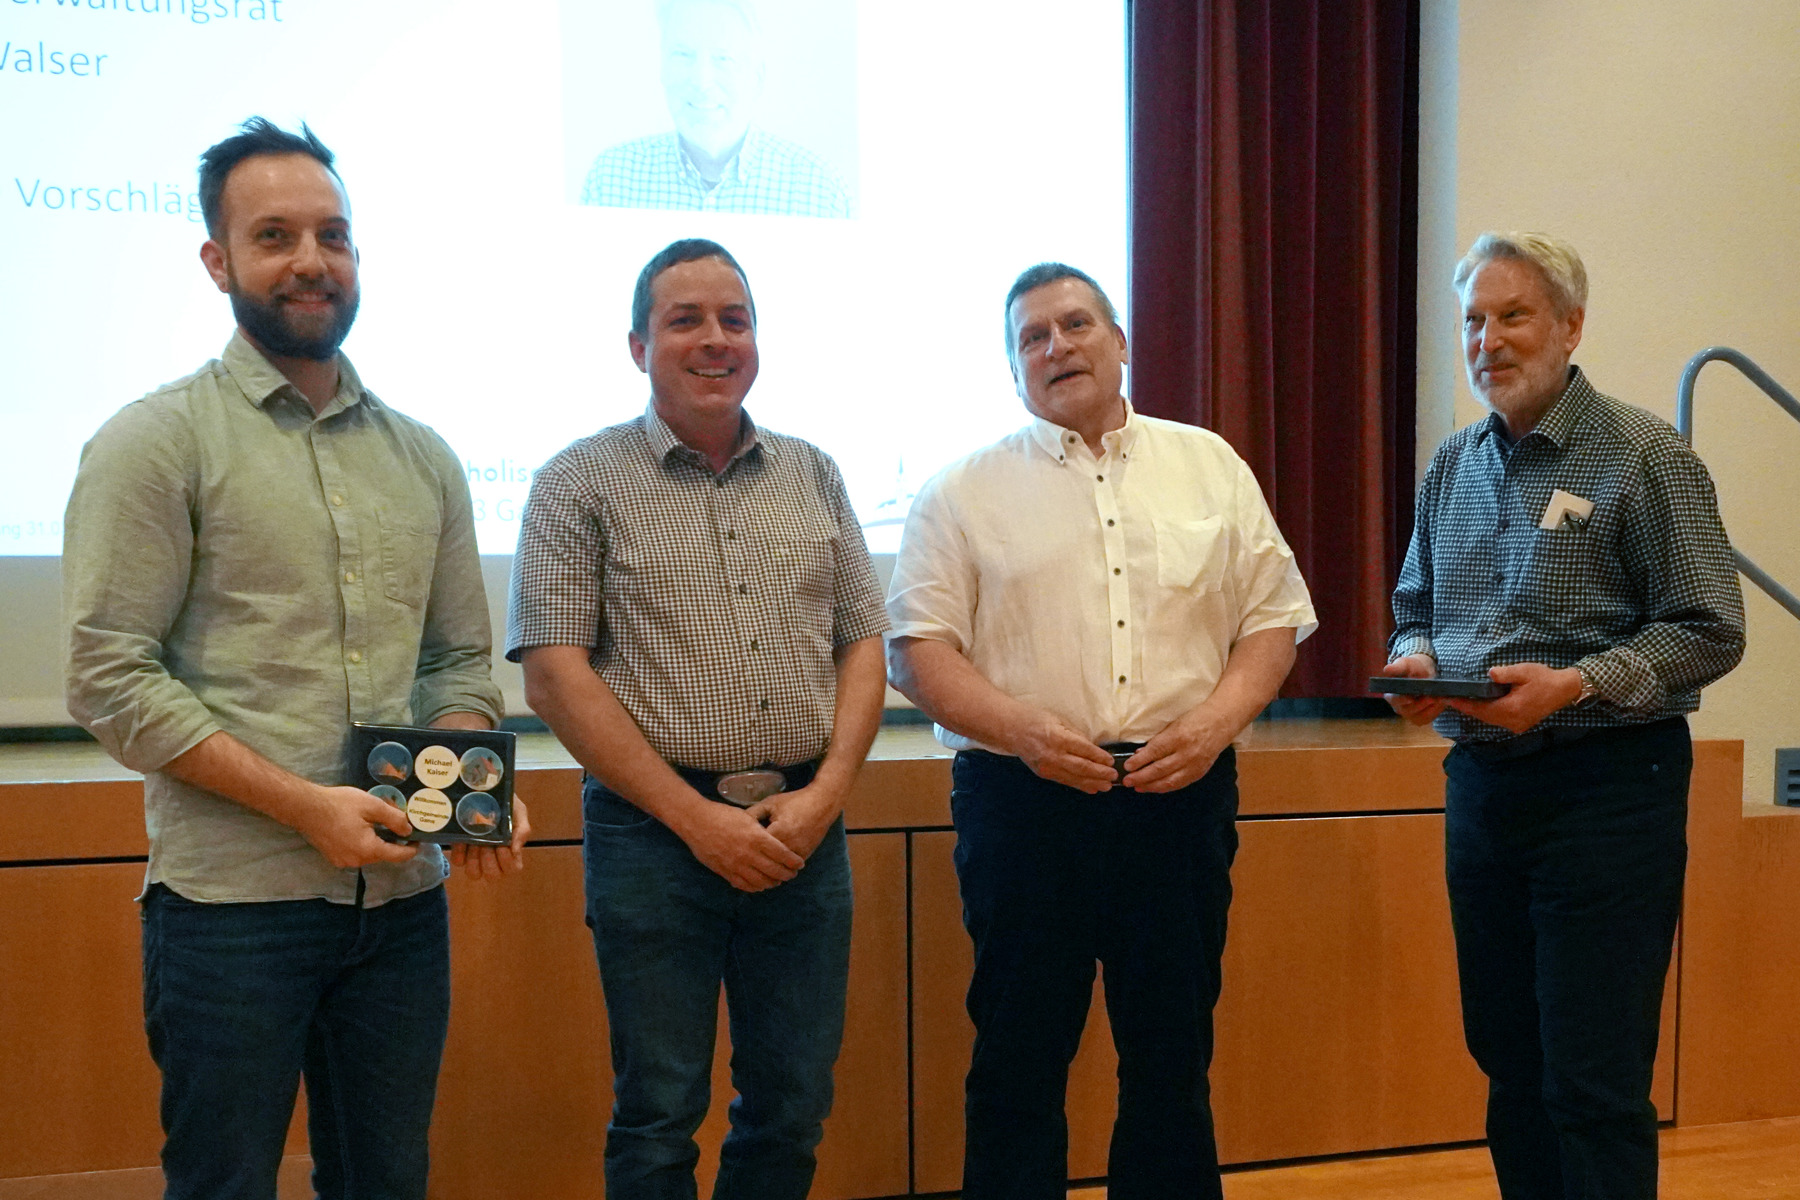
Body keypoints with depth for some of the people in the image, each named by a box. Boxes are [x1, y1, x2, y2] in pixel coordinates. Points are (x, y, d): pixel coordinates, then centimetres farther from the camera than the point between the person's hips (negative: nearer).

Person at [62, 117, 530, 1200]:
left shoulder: (424, 458, 12)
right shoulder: (158, 442, -4)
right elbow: (112, 681, -11)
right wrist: (303, 805, -17)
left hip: (404, 894, 5)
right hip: (232, 902, -5)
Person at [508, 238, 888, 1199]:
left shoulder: (812, 476, 12)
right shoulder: (582, 483, -1)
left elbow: (862, 642, 11)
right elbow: (554, 676, -8)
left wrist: (824, 793, -5)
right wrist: (696, 816, -12)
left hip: (803, 828, 4)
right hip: (655, 831, -3)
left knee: (794, 1109, 11)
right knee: (658, 1119, 6)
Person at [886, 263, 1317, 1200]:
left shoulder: (1210, 466, 12)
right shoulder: (966, 491, 5)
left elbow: (1273, 616, 10)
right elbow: (920, 648, -1)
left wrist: (1215, 720, -7)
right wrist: (1023, 728, -16)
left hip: (1180, 792, 2)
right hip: (1023, 798, -2)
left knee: (1173, 1059, 9)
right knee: (1020, 1059, 4)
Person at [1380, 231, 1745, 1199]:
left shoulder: (1646, 458, -8)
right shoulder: (1453, 466, 11)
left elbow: (1709, 631, -10)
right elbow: (1414, 605, 20)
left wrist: (1577, 684, -22)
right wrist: (1414, 661, -2)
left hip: (1606, 787, -6)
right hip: (1479, 782, 6)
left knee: (1593, 1088, -3)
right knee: (1508, 1061, 14)